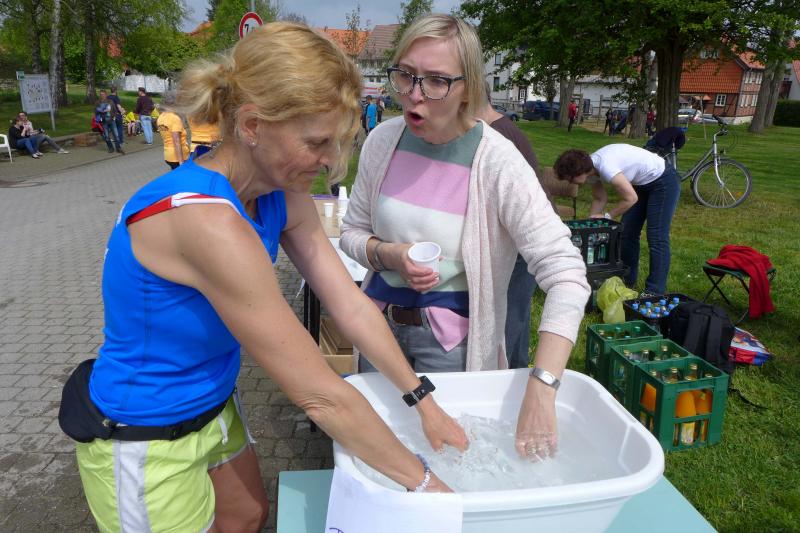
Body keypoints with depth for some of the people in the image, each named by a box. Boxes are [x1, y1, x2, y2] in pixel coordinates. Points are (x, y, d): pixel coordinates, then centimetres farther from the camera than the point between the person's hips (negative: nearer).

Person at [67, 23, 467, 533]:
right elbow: (321, 395, -33)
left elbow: (351, 305, -7)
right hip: (146, 442, -7)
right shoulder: (207, 221, -37)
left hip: (215, 406, 7)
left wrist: (424, 400, -7)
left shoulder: (283, 196, -11)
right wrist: (422, 481, -21)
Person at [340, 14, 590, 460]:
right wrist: (387, 254, -20)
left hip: (451, 337, -4)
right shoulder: (384, 140, -9)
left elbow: (567, 276, -26)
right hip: (379, 321, 4)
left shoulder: (497, 163, -22)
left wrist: (541, 390, -36)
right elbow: (352, 232, 3)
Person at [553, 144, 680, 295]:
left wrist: (606, 216, -18)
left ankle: (655, 292, -5)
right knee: (627, 232, 9)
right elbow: (600, 199, 5)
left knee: (657, 238, -9)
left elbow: (631, 198, -27)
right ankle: (627, 281, 22)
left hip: (663, 181, -9)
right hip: (641, 184, 9)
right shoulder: (590, 169, -8)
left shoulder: (605, 167, -35)